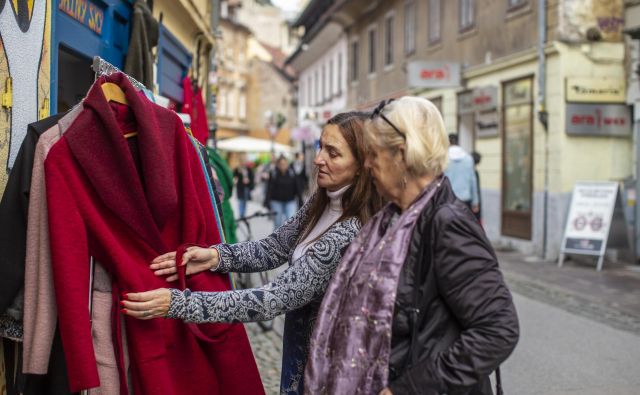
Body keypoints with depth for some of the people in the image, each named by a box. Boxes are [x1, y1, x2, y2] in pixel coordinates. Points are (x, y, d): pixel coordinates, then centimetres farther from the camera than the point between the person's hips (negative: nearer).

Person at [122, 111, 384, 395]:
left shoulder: (348, 234, -30)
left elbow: (276, 299, -32)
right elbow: (274, 248, 1)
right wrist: (215, 256, -18)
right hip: (301, 348, 7)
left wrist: (177, 303, -33)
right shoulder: (322, 202, -2)